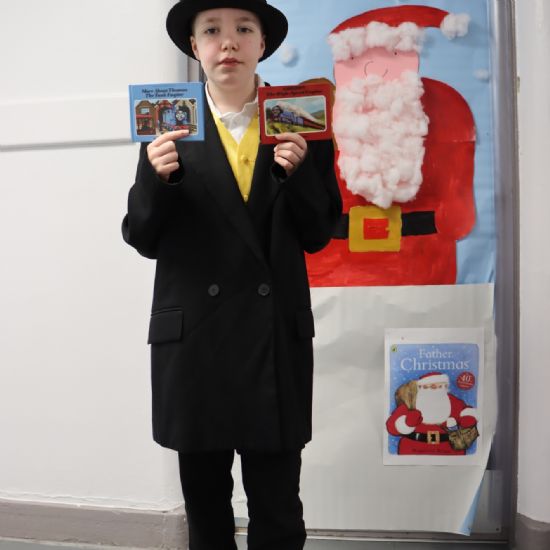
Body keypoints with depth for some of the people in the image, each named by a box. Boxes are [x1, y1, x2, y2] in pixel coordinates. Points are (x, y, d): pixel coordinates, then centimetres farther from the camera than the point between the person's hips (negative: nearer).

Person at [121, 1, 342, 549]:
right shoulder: (168, 128, 4)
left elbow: (318, 235, 3)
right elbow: (142, 239, 2)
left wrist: (298, 172, -13)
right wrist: (156, 178, -15)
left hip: (277, 339, 0)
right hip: (192, 338, 1)